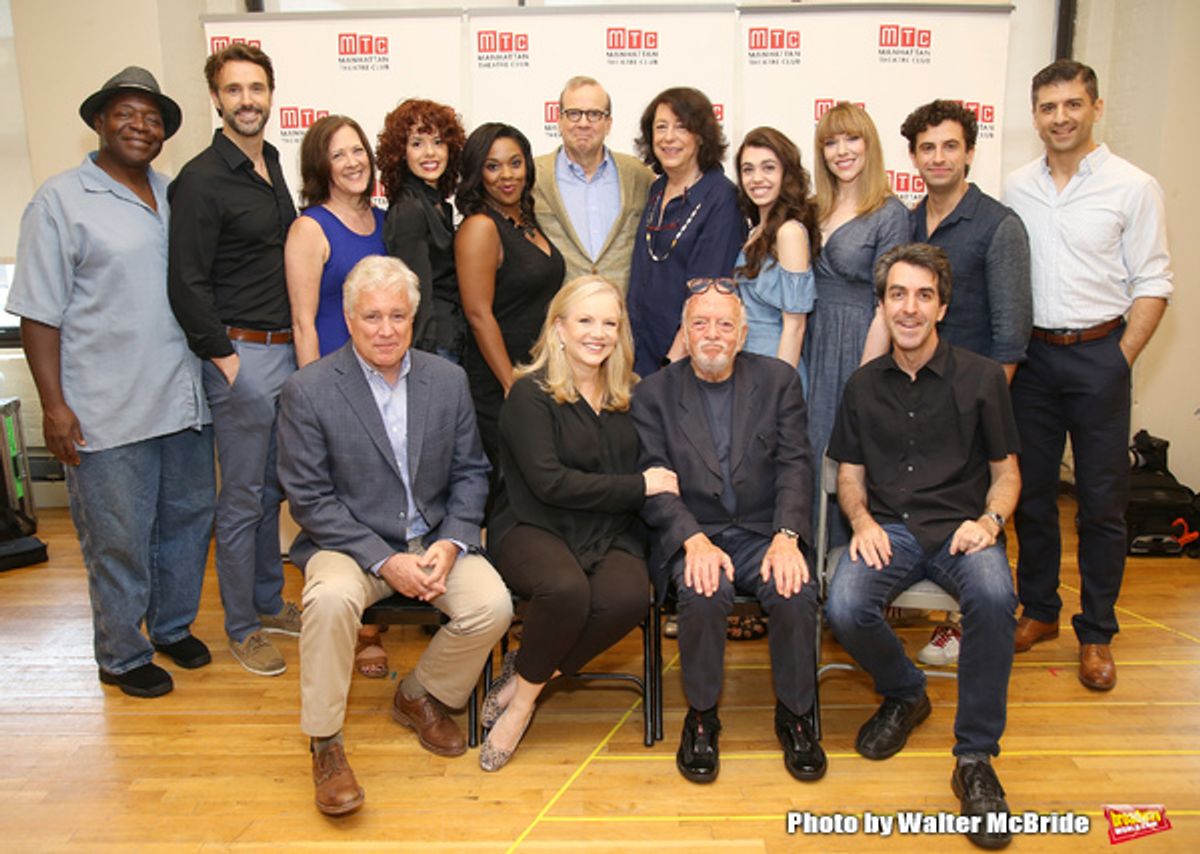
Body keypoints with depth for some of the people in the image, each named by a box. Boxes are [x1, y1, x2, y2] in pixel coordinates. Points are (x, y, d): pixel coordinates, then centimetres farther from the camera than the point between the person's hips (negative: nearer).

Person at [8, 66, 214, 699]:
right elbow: (38, 314, -8)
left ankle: (173, 625, 37)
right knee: (119, 541, 6)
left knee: (187, 520, 16)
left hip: (185, 401, 6)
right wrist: (53, 403, -13)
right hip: (109, 413, -5)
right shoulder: (60, 202, -5)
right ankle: (121, 657, 26)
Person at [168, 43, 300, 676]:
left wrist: (297, 343, 15)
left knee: (272, 488, 17)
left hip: (285, 350, 8)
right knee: (242, 499, 2)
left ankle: (269, 603, 32)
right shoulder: (201, 180, -12)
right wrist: (224, 358, -15)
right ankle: (241, 628, 17)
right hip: (240, 354, -7)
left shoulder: (272, 167, 13)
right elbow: (187, 285, -14)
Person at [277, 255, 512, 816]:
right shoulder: (308, 392, -8)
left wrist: (450, 544, -11)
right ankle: (325, 744, -11)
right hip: (350, 544, -3)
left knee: (493, 605, -20)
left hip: (435, 540, 3)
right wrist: (385, 561, -18)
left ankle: (419, 696, 11)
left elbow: (469, 472, 6)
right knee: (332, 598, -34)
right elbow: (309, 499, -10)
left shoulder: (448, 380, 2)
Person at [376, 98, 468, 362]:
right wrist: (428, 359, -19)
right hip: (434, 347, -8)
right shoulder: (408, 211, -12)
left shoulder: (438, 204, 14)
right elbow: (418, 296, -17)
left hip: (453, 345, 8)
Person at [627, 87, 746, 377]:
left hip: (689, 354, -6)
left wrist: (675, 359, -18)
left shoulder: (721, 197, -11)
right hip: (642, 348, 6)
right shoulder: (657, 190, 10)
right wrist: (632, 347, 8)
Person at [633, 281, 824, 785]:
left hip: (765, 532, 1)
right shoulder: (654, 394, 5)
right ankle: (701, 716, -5)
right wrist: (694, 540, -19)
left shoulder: (778, 380, 8)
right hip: (693, 535, -1)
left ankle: (795, 715, 0)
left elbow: (795, 464, 1)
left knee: (797, 594, -27)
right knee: (704, 595, -31)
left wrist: (787, 537, -15)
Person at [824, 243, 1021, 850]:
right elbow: (849, 474, 15)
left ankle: (975, 758, -16)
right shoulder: (864, 385, 11)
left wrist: (989, 520, -12)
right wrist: (863, 520, -6)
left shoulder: (980, 377, 4)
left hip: (959, 528, -1)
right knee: (845, 608, -27)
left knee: (994, 596, -35)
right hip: (888, 528, 2)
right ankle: (904, 696, 8)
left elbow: (1005, 470, 8)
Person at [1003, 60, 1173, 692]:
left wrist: (1120, 359, -9)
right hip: (1031, 354, 3)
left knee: (1102, 501, 3)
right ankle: (1038, 611, 26)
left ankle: (1096, 633, 17)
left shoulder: (1133, 187, -2)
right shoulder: (1016, 187, 7)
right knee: (1031, 491, 10)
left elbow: (1152, 283, -2)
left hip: (1098, 354, -3)